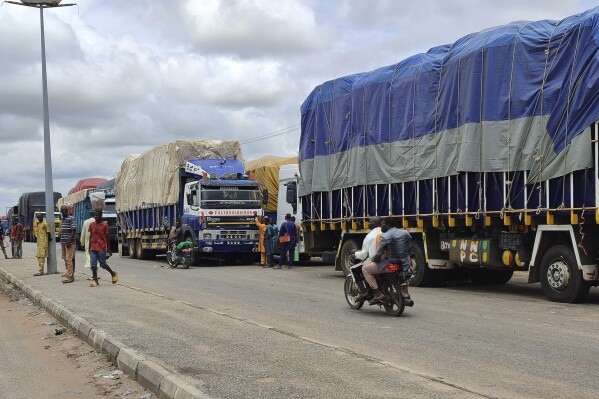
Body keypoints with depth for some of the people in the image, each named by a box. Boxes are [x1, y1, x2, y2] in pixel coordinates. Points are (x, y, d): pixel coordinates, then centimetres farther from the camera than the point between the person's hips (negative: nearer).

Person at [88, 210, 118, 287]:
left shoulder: (104, 225, -5)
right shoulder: (92, 224, 7)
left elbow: (107, 237, -2)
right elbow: (90, 236, 13)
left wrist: (108, 249, -2)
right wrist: (89, 248, 13)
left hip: (101, 248, -4)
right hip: (93, 248, 4)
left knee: (102, 264, 0)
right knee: (93, 265, -2)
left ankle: (113, 273, 23)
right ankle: (95, 281, 3)